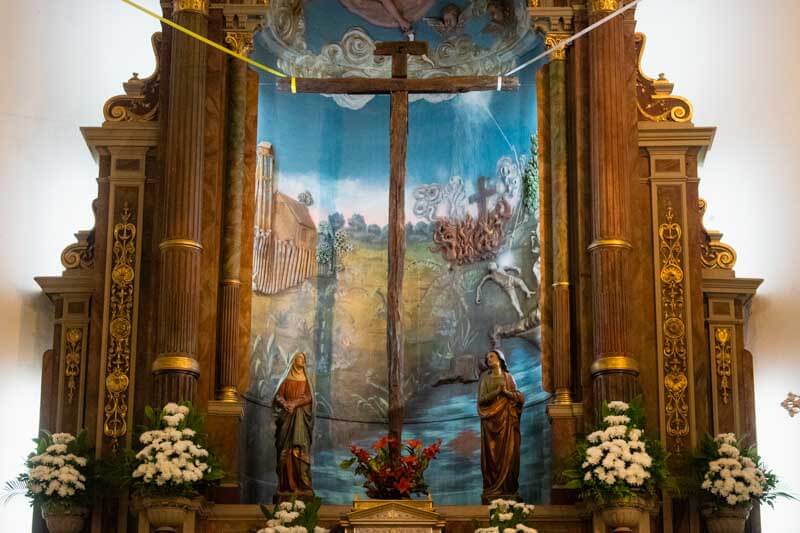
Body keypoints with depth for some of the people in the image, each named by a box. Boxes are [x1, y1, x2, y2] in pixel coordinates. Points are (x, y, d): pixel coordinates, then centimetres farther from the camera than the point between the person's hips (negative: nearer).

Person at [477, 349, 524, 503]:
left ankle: (507, 489, -2)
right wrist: (496, 392, -14)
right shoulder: (484, 378, 9)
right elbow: (481, 399, -1)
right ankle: (491, 491, -4)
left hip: (506, 420, 1)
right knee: (491, 453, -5)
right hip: (490, 420, -1)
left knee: (507, 453, -4)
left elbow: (520, 397, 6)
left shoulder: (508, 377, 11)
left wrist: (507, 392, -12)